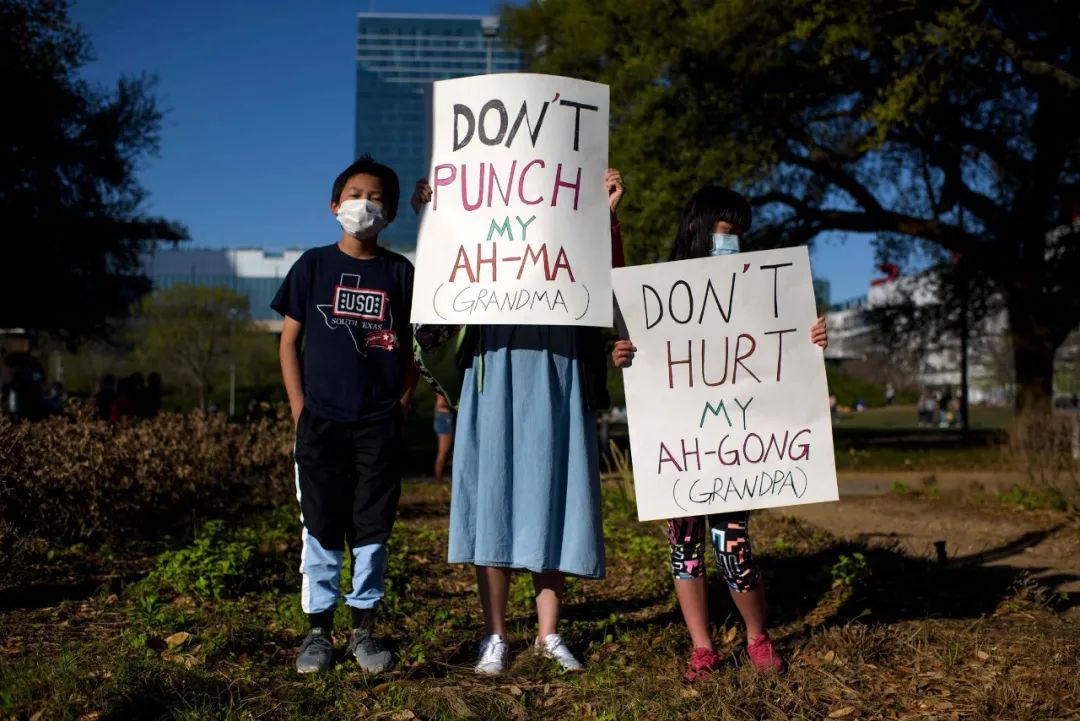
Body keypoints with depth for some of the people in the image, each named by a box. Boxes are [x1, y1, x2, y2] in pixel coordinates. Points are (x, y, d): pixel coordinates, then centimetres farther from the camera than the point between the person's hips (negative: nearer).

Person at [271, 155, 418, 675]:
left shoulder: (400, 272, 7)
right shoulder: (313, 266, 5)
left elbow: (411, 346, 11)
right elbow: (289, 341, 6)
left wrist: (403, 403, 0)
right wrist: (299, 409, -1)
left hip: (380, 423, 1)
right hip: (321, 420, 0)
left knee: (372, 528, 5)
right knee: (321, 527, 5)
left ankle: (365, 629, 16)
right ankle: (318, 630, 15)